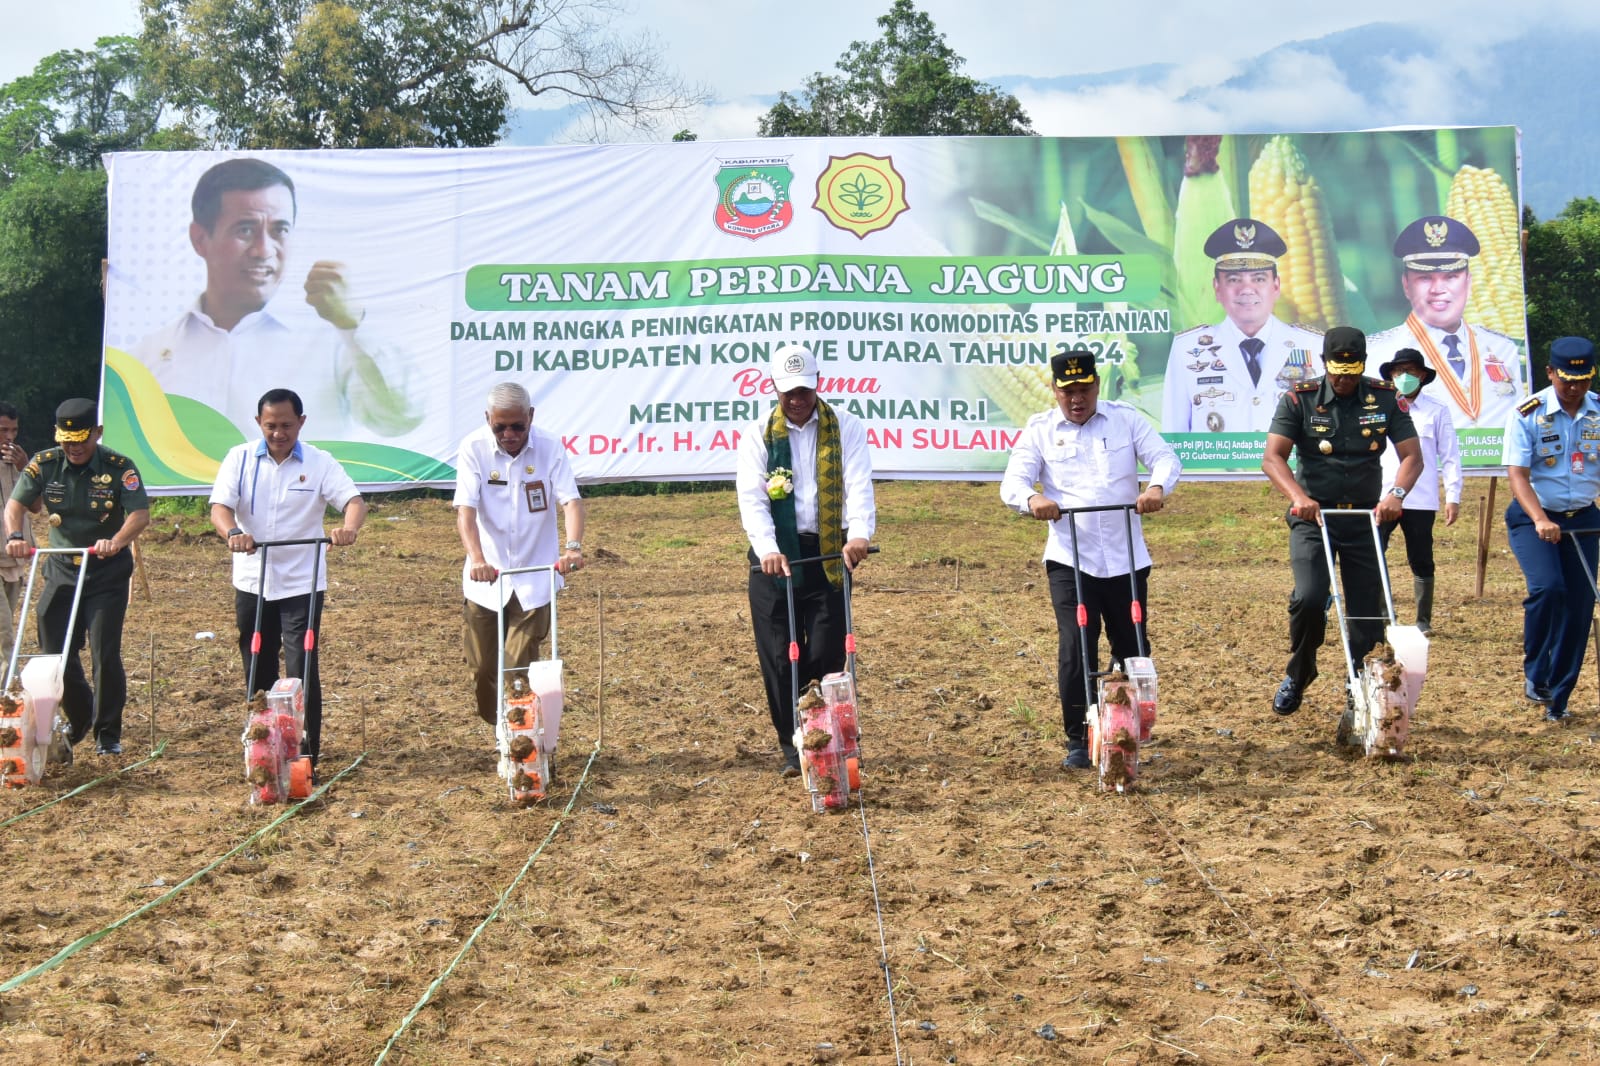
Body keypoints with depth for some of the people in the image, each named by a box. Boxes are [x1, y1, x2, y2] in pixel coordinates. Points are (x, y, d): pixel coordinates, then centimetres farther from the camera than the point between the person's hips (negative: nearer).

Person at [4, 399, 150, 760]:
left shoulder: (119, 468, -12)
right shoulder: (45, 465, -3)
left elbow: (140, 514, -23)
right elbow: (16, 503, -12)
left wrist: (116, 541, -42)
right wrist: (16, 535, -34)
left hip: (107, 573, -4)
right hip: (61, 571, 4)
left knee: (105, 654, -8)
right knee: (55, 653, 7)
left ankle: (108, 735, 6)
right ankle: (79, 719, 31)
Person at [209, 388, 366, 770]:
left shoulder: (319, 463, -2)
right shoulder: (240, 459, 1)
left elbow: (353, 500, -14)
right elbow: (220, 506, -10)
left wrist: (348, 527, -37)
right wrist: (233, 532, -33)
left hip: (302, 584, -2)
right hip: (252, 582, 2)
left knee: (302, 671, -7)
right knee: (258, 671, 10)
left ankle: (305, 757, -3)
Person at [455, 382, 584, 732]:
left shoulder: (550, 447, -8)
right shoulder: (473, 448, -9)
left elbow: (571, 500, -16)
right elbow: (466, 507, -19)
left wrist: (573, 546, -36)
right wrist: (476, 558, -35)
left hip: (534, 581, -1)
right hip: (485, 578, 1)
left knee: (520, 670, -5)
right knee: (483, 668, 6)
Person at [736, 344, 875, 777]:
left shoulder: (845, 427, 3)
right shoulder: (758, 435, 4)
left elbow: (859, 484, -10)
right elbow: (751, 497, -7)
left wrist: (859, 534, -28)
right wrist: (768, 549, -23)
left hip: (828, 553, -1)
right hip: (775, 555, 1)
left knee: (827, 654, -3)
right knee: (779, 656, 0)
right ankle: (792, 746, 9)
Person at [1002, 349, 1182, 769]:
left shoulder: (1126, 418, 7)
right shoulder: (1039, 430, 5)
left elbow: (1165, 458, -2)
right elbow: (1012, 483, -4)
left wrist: (1157, 487, -25)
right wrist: (1032, 500, -28)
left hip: (1126, 558, 2)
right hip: (1069, 560, -2)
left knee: (1131, 649, 7)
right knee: (1075, 650, -8)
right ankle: (1078, 740, 2)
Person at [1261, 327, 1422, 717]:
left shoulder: (1385, 399, 1)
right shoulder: (1299, 399, -5)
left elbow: (1412, 455, -2)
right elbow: (1272, 457, -13)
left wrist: (1396, 493, -22)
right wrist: (1298, 496, -31)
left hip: (1365, 517, 2)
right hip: (1313, 516, -2)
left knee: (1369, 609, 1)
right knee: (1309, 598, -20)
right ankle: (1299, 672, 5)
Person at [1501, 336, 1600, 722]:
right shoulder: (1528, 415, -11)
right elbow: (1517, 474, -15)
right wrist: (1540, 520, -29)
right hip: (1533, 517, -3)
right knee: (1547, 587, -24)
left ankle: (1558, 695, 12)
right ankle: (1535, 675, -6)